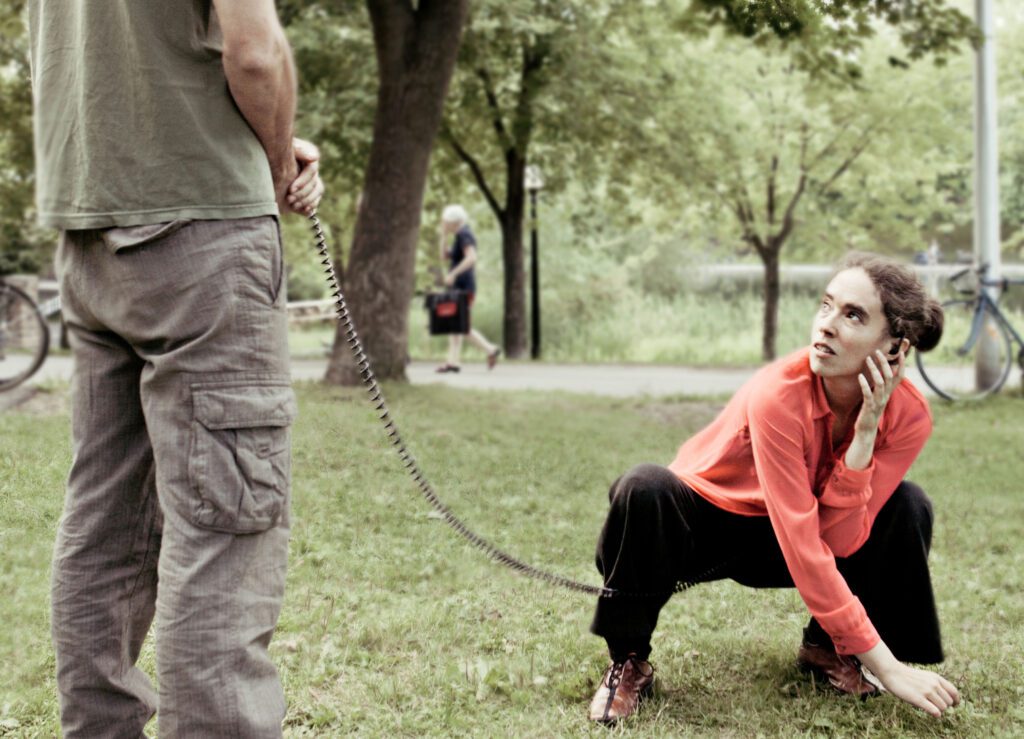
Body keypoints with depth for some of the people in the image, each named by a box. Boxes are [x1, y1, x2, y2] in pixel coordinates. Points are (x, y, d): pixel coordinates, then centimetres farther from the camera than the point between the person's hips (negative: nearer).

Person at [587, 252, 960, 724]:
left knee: (908, 507, -18)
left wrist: (864, 433, -35)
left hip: (784, 534, 4)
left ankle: (826, 648, 1)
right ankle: (629, 662, -15)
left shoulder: (909, 415, -20)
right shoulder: (780, 394, -33)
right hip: (704, 522, -4)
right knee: (644, 489, -36)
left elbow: (841, 539, -23)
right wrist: (886, 667, -37)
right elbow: (803, 548, -36)